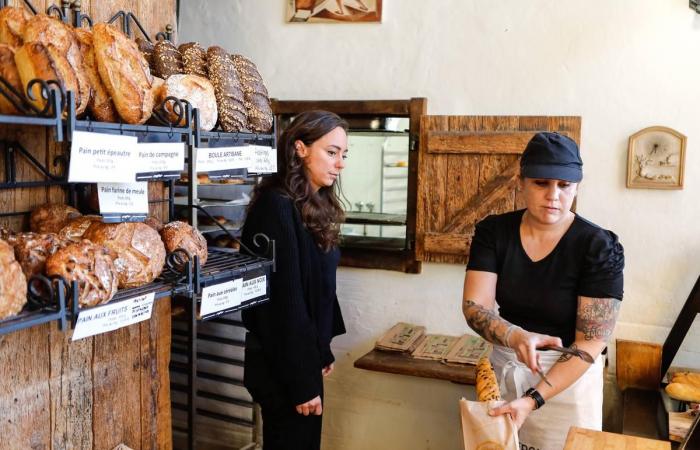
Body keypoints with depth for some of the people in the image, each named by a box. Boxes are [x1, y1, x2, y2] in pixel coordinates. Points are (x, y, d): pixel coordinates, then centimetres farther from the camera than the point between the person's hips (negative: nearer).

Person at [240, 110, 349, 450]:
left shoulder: (315, 204, 8)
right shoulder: (277, 207, -20)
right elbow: (284, 302, -22)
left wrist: (322, 352, 16)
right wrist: (302, 382, -20)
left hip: (305, 356, 9)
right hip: (284, 365, -9)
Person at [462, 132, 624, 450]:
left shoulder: (599, 248, -18)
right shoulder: (493, 232, -9)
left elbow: (591, 342, -21)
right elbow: (474, 306, -16)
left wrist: (533, 399, -29)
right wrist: (516, 337, -36)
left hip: (569, 376, -3)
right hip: (504, 366, 3)